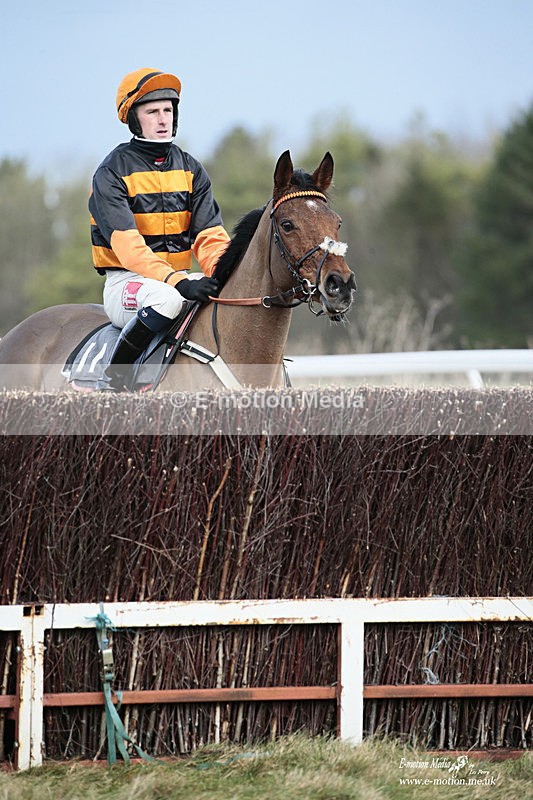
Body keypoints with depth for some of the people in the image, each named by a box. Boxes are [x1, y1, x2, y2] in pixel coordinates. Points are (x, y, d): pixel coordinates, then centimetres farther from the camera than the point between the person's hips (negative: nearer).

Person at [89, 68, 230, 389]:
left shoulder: (191, 170, 11)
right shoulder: (111, 174, -8)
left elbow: (210, 235, 3)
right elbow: (127, 244, -20)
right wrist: (176, 281, -34)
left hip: (182, 276, 6)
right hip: (126, 283, -6)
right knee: (167, 297, -38)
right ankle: (113, 380, -23)